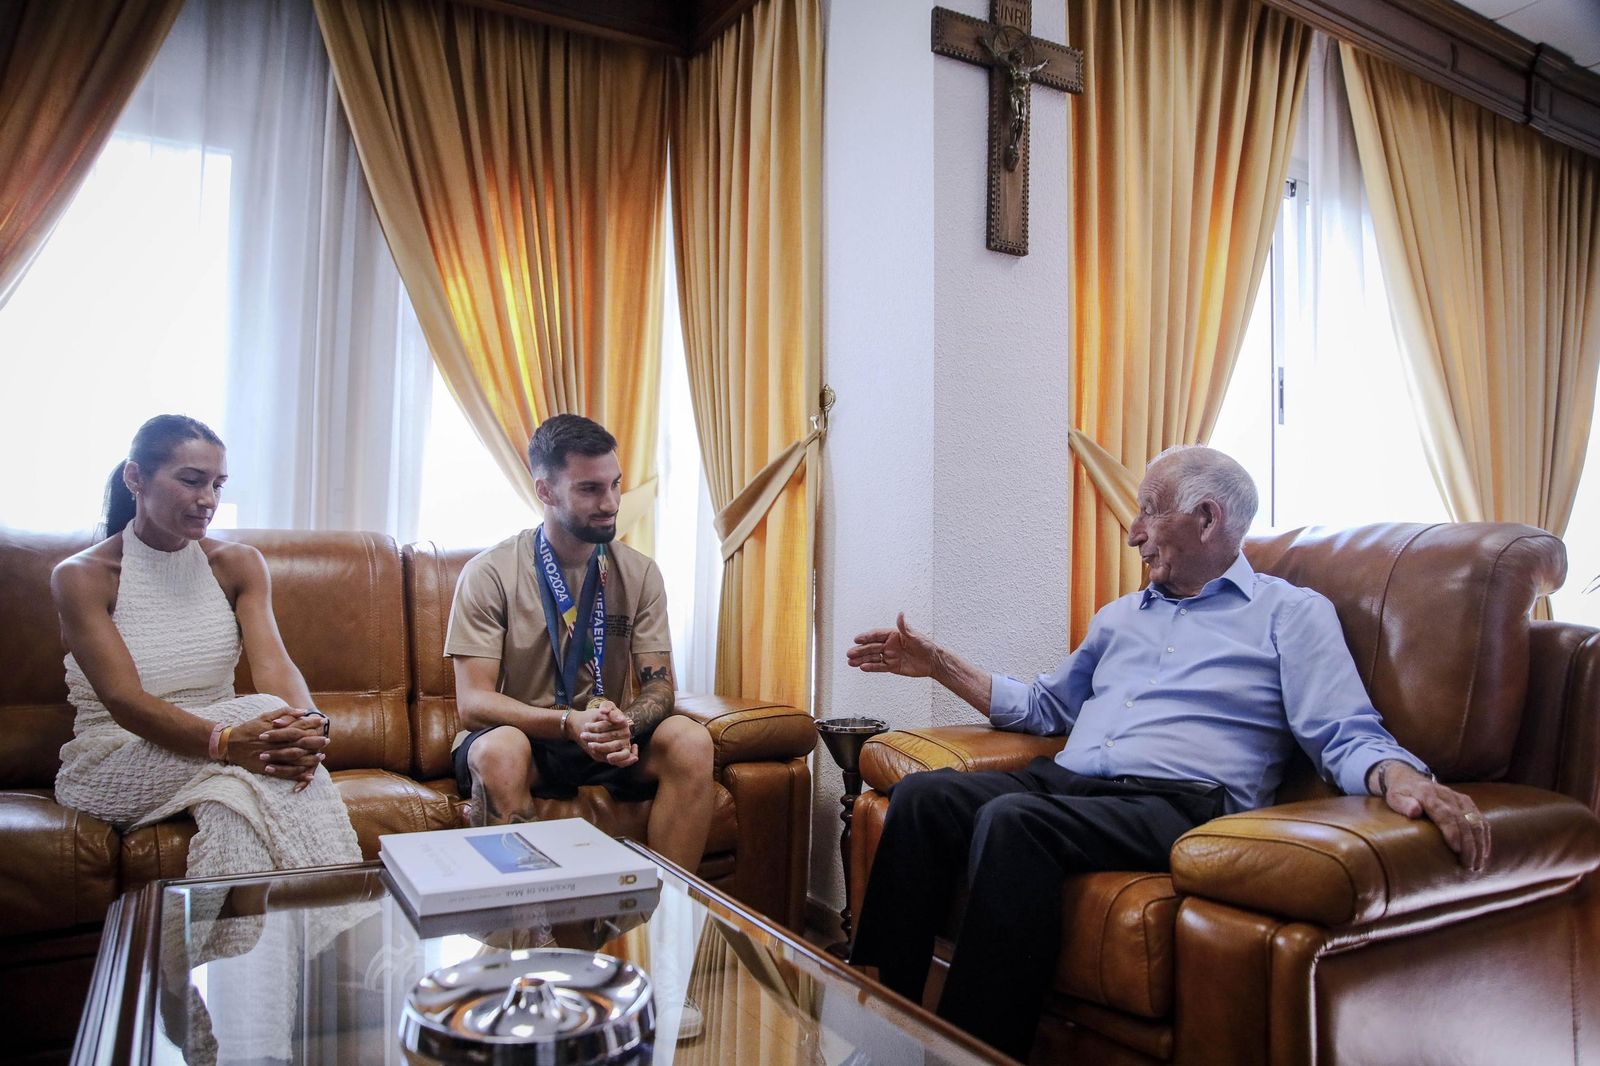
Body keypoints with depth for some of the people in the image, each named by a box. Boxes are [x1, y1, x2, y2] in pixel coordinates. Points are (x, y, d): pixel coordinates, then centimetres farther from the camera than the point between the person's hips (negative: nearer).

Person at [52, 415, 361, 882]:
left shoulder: (238, 564, 6)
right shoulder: (81, 576, -7)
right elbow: (123, 700, -19)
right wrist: (227, 740, -39)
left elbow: (273, 664, -10)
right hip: (111, 766, -3)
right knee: (262, 713, -30)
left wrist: (309, 721, -35)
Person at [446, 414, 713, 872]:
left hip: (607, 742, 3)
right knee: (499, 748, -37)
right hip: (523, 737, -2)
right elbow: (473, 703, -14)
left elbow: (658, 685, -1)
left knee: (691, 741, -26)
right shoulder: (489, 574, -8)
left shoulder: (639, 573, 2)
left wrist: (624, 726, -26)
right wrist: (570, 723, -30)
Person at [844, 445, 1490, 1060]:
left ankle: (980, 1048, -26)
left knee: (1011, 821, -35)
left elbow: (1347, 738, -1)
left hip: (1182, 801, -6)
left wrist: (1401, 778, -25)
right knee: (922, 794, -21)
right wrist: (939, 665, 28)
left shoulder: (1292, 612, 10)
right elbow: (1044, 707, 34)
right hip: (1067, 782, 7)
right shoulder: (1119, 616, 28)